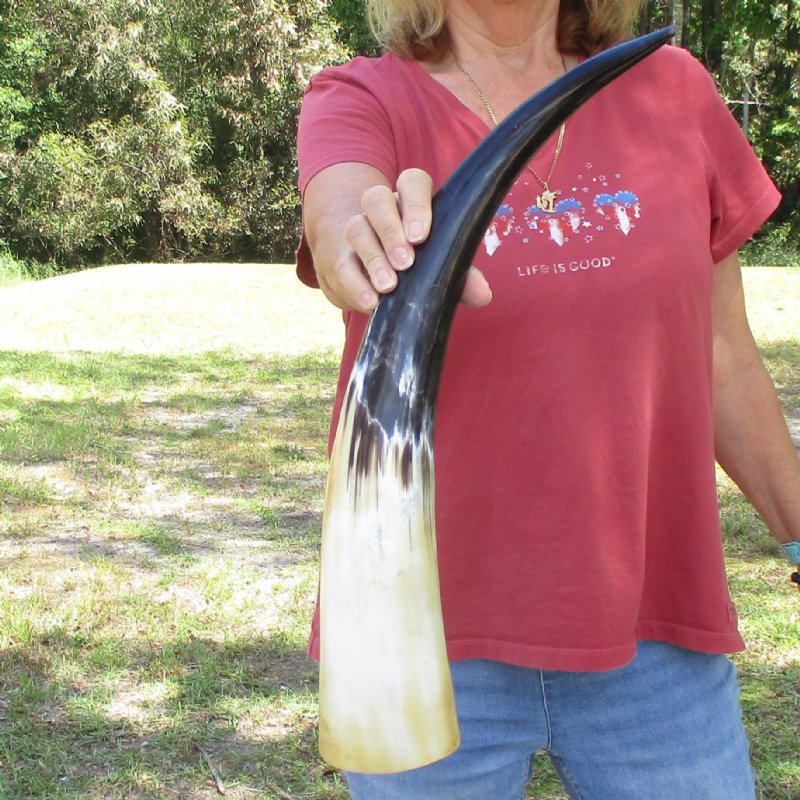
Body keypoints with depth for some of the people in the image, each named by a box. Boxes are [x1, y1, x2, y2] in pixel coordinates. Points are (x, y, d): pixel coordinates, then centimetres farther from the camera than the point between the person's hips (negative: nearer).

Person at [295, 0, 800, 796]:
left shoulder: (670, 90, 5)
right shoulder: (361, 101, -3)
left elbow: (724, 360, 10)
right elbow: (339, 228, -27)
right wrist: (385, 243, -48)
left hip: (651, 628, 3)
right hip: (430, 636, -2)